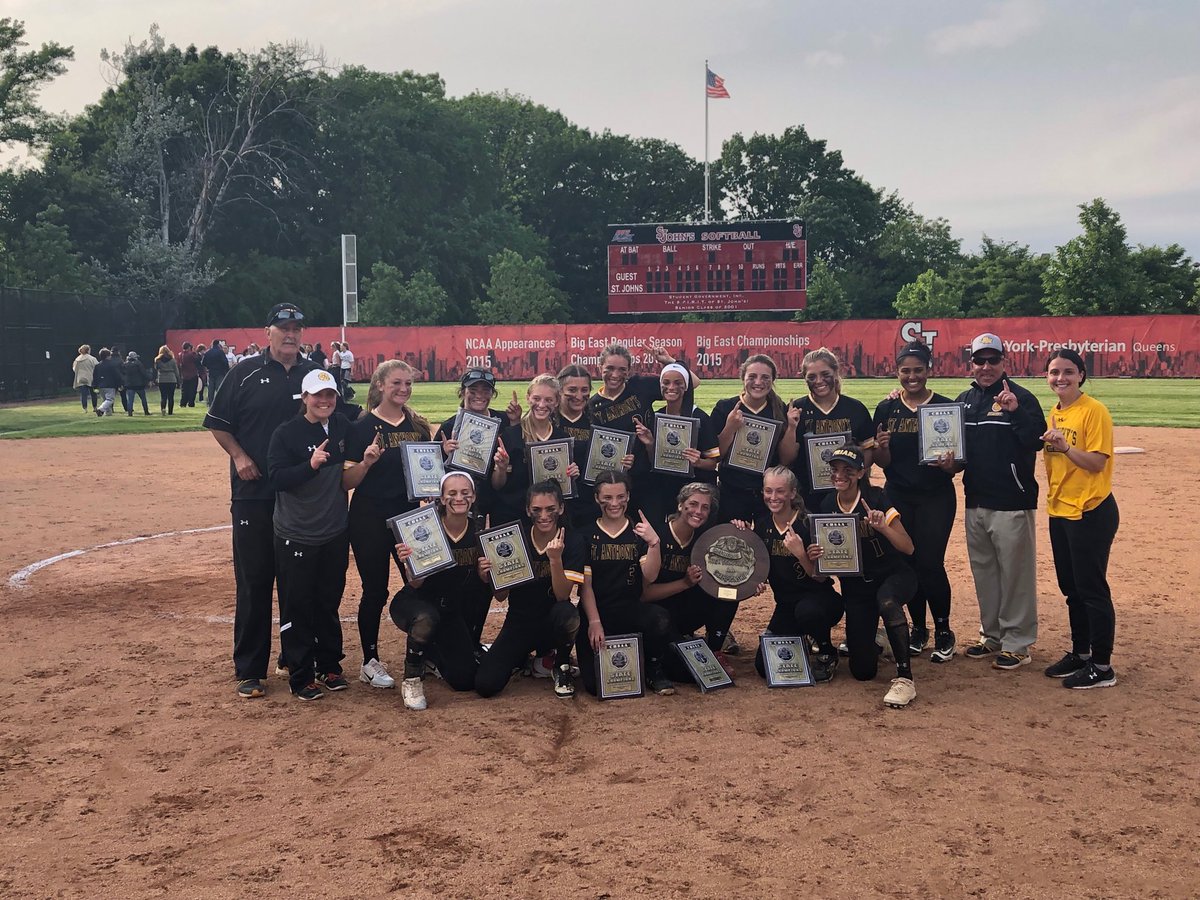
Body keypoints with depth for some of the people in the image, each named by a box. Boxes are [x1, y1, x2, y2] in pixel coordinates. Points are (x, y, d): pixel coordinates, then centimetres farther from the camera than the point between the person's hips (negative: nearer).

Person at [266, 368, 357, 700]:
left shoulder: (343, 426, 3)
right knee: (297, 607, 3)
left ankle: (330, 667, 28)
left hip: (335, 533, 4)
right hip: (295, 536, -4)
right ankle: (300, 677, 14)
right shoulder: (286, 433, -11)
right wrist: (310, 464, -30)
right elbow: (276, 477, -18)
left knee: (329, 604, 15)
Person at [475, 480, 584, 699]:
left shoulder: (572, 541, -11)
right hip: (519, 621, 2)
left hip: (553, 622, -2)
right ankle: (523, 656, 18)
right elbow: (501, 596, -2)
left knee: (567, 614, -38)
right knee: (485, 685, -16)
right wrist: (490, 575, -23)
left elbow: (562, 595, -19)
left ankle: (561, 665, -5)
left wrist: (555, 559, -34)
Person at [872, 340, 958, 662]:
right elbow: (882, 462, 4)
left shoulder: (945, 406, -3)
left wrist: (949, 464, -24)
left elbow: (958, 461, -1)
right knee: (906, 563, 7)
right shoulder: (886, 409, 3)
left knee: (930, 563, -6)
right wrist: (881, 448, -18)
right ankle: (918, 628, 25)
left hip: (936, 498, -3)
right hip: (898, 497, 3)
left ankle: (943, 631, 13)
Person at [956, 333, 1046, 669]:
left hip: (1012, 503, -7)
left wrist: (1015, 412, -31)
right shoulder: (965, 399, 12)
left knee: (1015, 573, -2)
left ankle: (1017, 643, 7)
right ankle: (992, 636, 29)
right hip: (975, 501, 7)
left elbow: (1037, 442, -19)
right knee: (983, 572, 16)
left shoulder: (1021, 398, -7)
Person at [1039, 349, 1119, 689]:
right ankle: (1080, 653, 31)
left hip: (1091, 513, -8)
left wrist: (1064, 446, -29)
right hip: (1060, 512, 8)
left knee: (1092, 589, -1)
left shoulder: (1093, 411, -12)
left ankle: (1102, 667, 9)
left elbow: (1097, 463, -17)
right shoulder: (1055, 413, 11)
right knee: (1071, 588, 17)